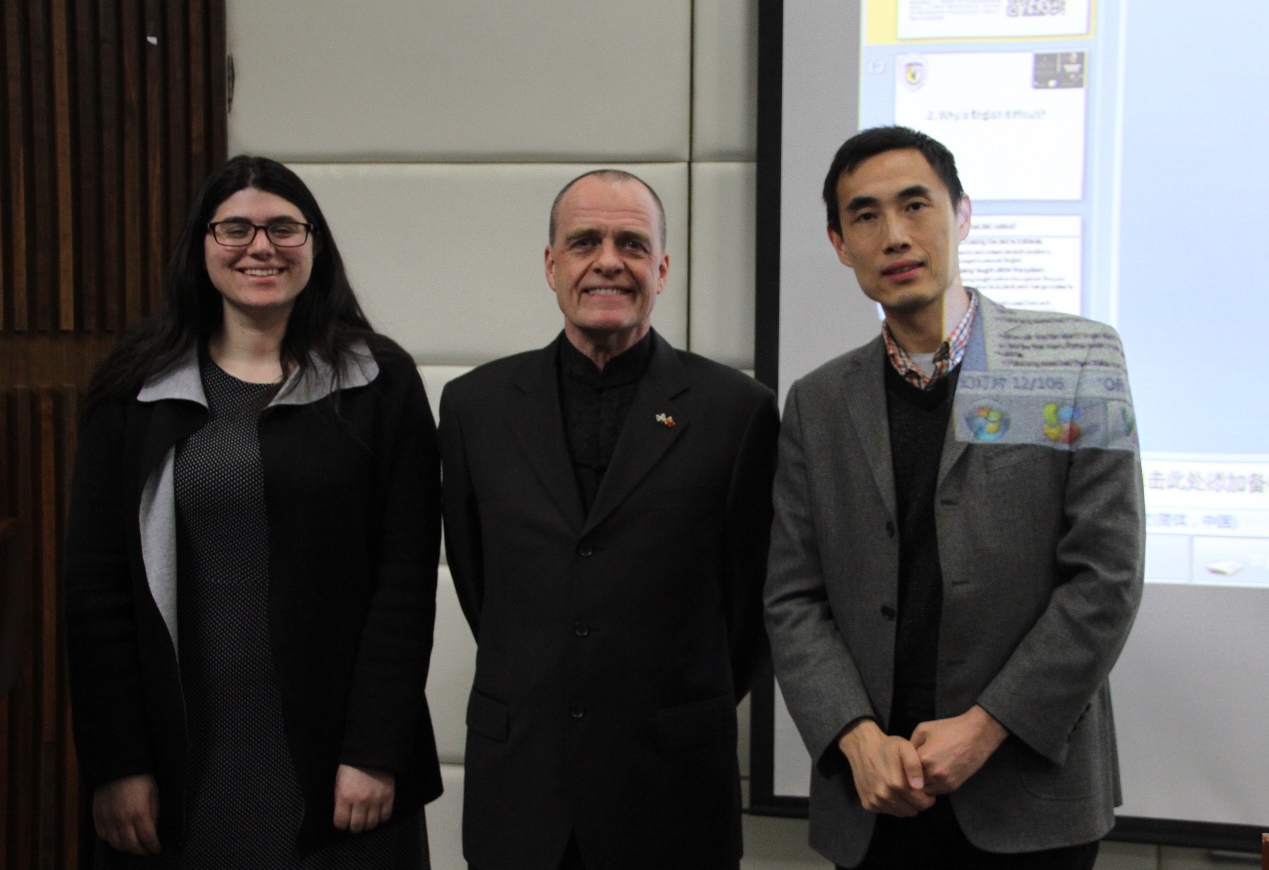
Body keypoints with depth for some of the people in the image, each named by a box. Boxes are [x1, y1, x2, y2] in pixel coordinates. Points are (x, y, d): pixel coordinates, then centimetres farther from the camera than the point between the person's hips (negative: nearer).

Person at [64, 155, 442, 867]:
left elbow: (406, 577, -5)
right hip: (180, 759, 2)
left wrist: (376, 751, -10)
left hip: (329, 752, -1)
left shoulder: (381, 381, -1)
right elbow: (96, 580, 2)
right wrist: (114, 762, -3)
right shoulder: (136, 388, 4)